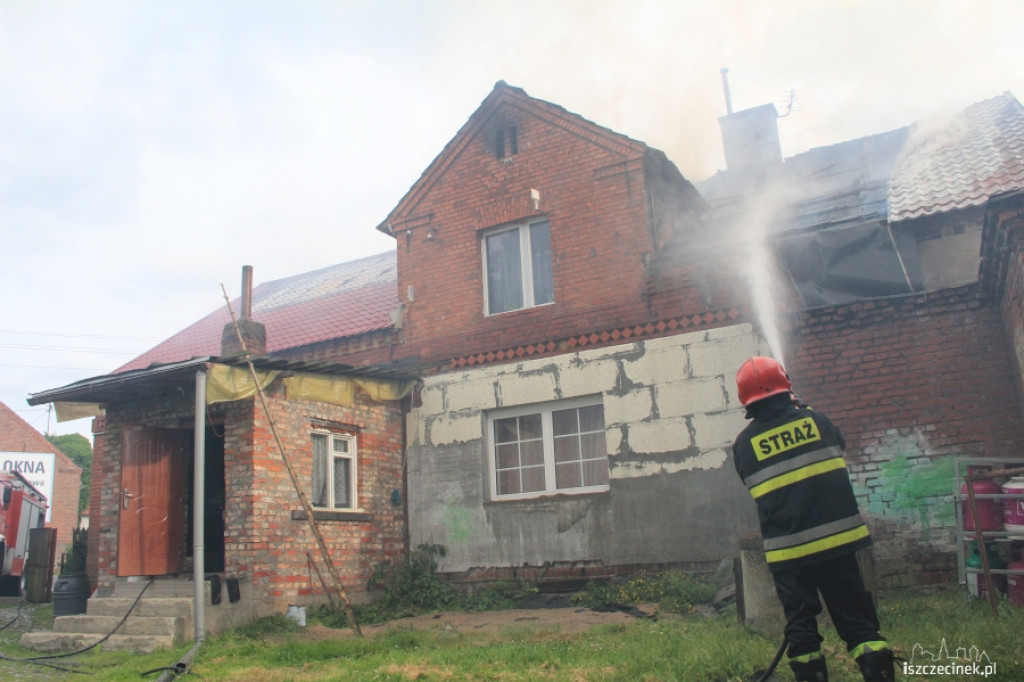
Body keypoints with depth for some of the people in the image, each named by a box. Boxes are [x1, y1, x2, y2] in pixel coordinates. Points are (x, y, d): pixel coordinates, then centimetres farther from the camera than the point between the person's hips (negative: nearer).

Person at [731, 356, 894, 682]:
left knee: (800, 626, 9)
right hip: (835, 537, 1)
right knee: (857, 619, 9)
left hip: (787, 549, -1)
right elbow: (840, 450, 18)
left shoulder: (744, 444, -3)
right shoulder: (815, 420, -1)